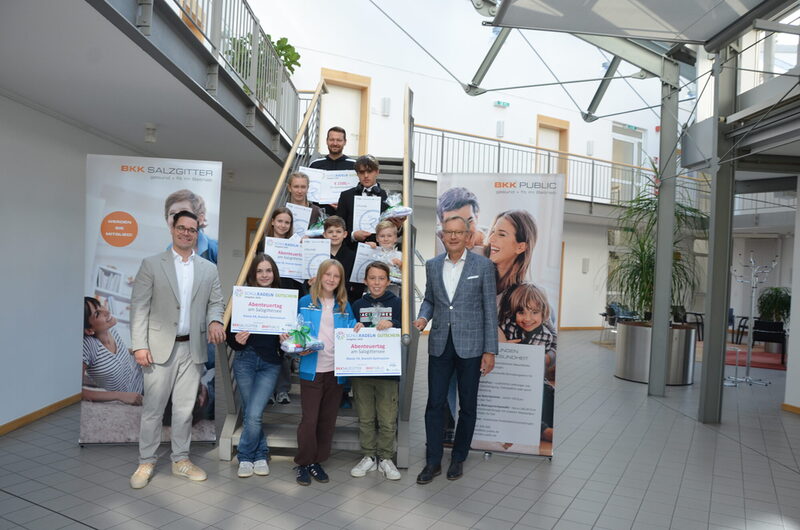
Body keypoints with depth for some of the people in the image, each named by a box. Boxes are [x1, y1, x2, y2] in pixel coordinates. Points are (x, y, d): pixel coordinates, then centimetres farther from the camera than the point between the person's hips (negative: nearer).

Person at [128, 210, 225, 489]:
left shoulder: (209, 269, 10)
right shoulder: (151, 264, 1)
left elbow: (216, 302, 12)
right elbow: (139, 306, -3)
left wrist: (215, 321, -11)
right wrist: (139, 346, -10)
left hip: (193, 348, 3)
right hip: (161, 347, -3)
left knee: (185, 408, 11)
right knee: (152, 408, 3)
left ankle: (181, 460, 23)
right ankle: (146, 463, 18)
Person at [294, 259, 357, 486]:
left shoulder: (344, 306, 9)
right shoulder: (305, 302, 1)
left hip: (336, 371, 3)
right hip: (312, 370, -3)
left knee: (328, 419, 10)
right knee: (309, 419, -1)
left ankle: (317, 460, 25)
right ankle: (303, 463, 16)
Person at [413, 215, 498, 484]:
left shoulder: (483, 265, -4)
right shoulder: (432, 265, 6)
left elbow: (490, 309, -4)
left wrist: (490, 350, -6)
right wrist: (423, 318, -6)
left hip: (470, 346, -2)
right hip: (440, 344, 3)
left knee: (467, 406, 10)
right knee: (434, 404, 4)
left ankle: (458, 459, 27)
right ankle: (433, 462, 17)